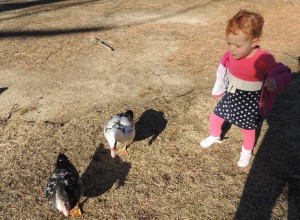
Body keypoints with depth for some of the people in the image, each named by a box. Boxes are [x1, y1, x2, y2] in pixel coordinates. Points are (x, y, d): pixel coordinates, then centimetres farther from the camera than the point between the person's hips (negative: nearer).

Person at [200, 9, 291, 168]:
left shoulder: (264, 59, -27)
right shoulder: (231, 54, -12)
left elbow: (284, 74, -18)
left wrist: (276, 82, -41)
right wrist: (220, 89, 15)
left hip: (250, 102, -4)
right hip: (230, 97, 4)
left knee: (248, 129, 16)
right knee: (214, 119, 14)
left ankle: (247, 151, 48)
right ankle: (215, 137, 49)